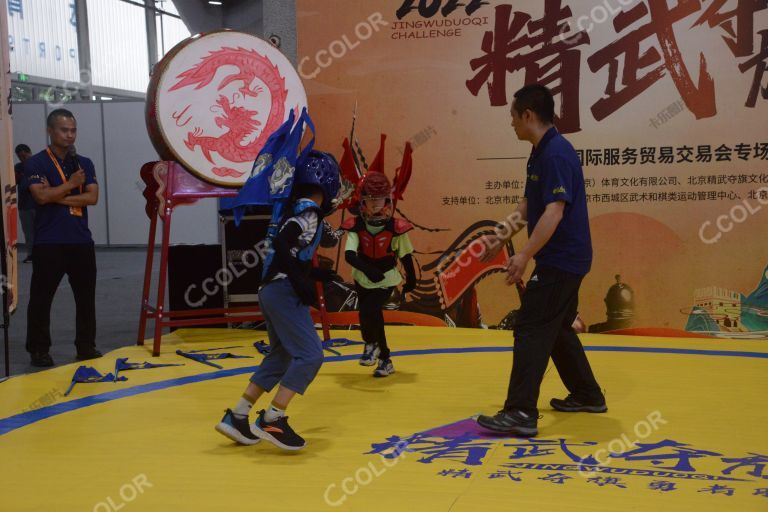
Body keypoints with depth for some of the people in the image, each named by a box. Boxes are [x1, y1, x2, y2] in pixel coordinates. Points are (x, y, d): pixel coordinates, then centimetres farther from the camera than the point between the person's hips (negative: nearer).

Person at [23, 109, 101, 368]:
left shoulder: (85, 163, 10)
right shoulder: (36, 163, -2)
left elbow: (92, 197, -2)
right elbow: (41, 196, -16)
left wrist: (57, 197, -9)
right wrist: (70, 184, -7)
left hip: (81, 241, 4)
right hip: (48, 243, -4)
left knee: (86, 296, 7)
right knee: (41, 297, 0)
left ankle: (86, 346, 18)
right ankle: (39, 349, 10)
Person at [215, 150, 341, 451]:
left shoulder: (300, 210, 17)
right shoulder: (309, 211, -11)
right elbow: (281, 243, -25)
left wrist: (316, 274, 30)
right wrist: (301, 283, -23)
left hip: (272, 290, 10)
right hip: (284, 293, -10)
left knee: (281, 356, 17)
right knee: (310, 354, -10)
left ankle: (237, 417, 18)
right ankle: (272, 419, -11)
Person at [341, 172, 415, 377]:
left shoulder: (396, 227, -17)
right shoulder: (355, 226, -16)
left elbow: (405, 254, -4)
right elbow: (349, 254, -27)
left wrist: (411, 279, 7)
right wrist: (368, 269, -43)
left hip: (386, 280, -2)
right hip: (363, 280, 3)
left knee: (369, 312, -21)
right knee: (373, 319, 12)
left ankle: (371, 344, 9)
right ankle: (385, 360, 33)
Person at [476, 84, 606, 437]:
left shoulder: (557, 153, -19)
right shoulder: (540, 152, 12)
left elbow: (554, 212, -27)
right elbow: (528, 206, 22)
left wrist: (526, 255, -29)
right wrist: (503, 236, 18)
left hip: (561, 259, -10)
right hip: (563, 259, 10)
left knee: (532, 331, -11)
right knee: (557, 329, 19)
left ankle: (521, 414, -11)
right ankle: (587, 396, 31)